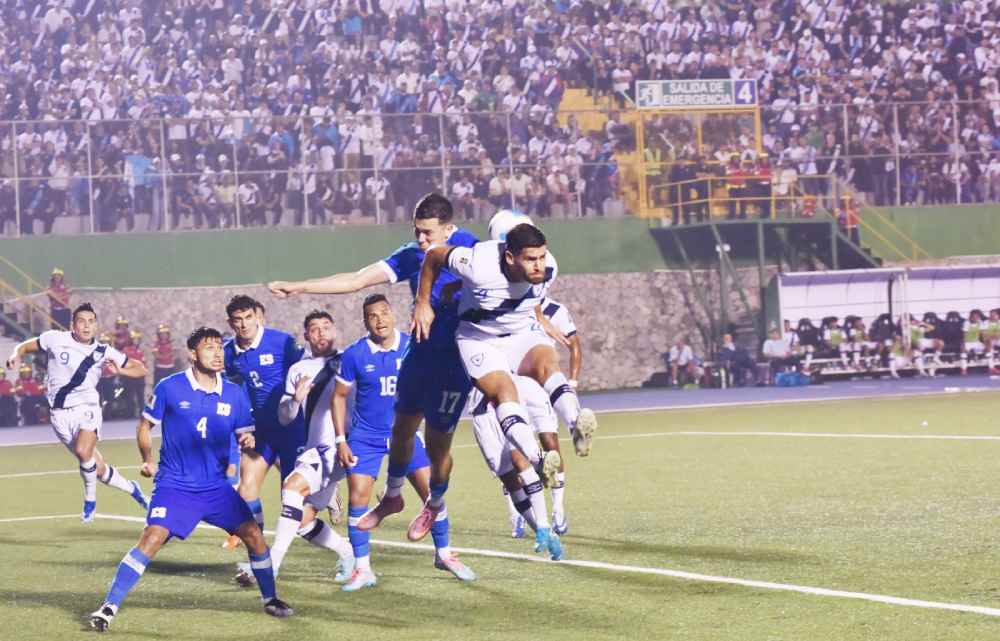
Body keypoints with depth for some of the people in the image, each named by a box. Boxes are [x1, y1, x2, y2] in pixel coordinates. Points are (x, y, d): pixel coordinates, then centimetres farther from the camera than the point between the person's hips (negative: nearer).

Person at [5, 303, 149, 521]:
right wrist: (16, 355, -11)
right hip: (60, 413, 1)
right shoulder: (55, 339, -1)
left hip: (87, 408, -1)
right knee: (97, 468, 3)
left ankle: (90, 499, -6)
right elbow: (25, 346, 12)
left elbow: (140, 369, 8)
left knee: (84, 451, -30)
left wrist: (119, 371, -12)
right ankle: (130, 488, 29)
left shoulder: (103, 352, 2)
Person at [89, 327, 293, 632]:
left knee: (253, 535, -2)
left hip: (217, 486, 4)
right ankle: (109, 607, -16)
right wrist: (147, 459, -9)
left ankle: (270, 599, 21)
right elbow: (145, 425, 5)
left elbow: (245, 434, 11)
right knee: (152, 538, -21)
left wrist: (248, 441, -13)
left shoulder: (235, 394, 3)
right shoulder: (169, 388, -6)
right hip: (175, 484, -4)